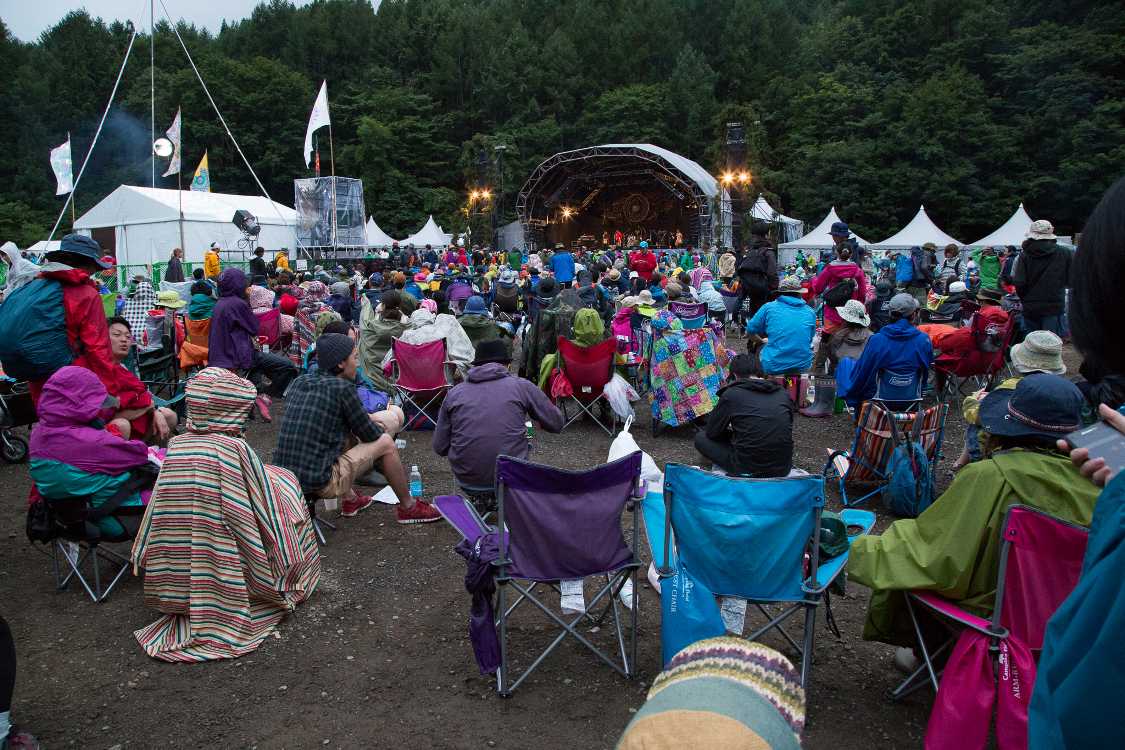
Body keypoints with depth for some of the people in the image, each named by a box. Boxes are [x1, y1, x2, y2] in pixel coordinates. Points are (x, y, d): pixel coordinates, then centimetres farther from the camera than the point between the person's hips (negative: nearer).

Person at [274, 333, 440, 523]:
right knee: (385, 442, 3)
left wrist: (367, 418, 21)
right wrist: (376, 421, 17)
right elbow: (370, 434, -5)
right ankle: (408, 508, 17)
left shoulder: (299, 382, 7)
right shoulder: (342, 388, -14)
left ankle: (350, 500, 33)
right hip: (320, 484, -8)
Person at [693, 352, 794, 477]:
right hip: (783, 470, 4)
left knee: (701, 438, 17)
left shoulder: (731, 394, -7)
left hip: (748, 470, -4)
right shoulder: (783, 394, 5)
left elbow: (711, 432, 4)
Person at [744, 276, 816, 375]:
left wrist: (761, 341, 27)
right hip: (803, 365, 3)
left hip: (773, 366, -3)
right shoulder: (810, 312, 6)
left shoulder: (769, 308, -2)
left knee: (759, 348, 26)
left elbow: (750, 330, 7)